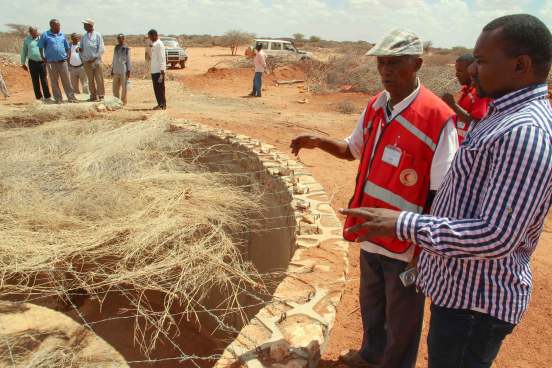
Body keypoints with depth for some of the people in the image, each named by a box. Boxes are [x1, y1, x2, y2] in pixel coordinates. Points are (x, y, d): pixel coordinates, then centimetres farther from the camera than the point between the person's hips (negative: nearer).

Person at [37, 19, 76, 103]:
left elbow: (67, 47, 17)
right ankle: (58, 98, 10)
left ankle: (71, 97, 3)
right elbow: (41, 46, 6)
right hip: (51, 62, -2)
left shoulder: (62, 34, 9)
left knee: (66, 80, 0)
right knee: (54, 81, 3)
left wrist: (67, 56, 9)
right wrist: (43, 57, 1)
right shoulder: (45, 35, 0)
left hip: (62, 61, 2)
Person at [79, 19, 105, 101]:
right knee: (90, 80, 4)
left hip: (96, 60, -4)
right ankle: (93, 96, 10)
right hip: (87, 62, 4)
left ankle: (101, 95, 2)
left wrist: (94, 58, -12)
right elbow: (81, 48, 18)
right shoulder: (83, 37, 13)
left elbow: (101, 49, -5)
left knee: (99, 79, -4)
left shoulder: (97, 35, 2)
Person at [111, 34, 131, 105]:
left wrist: (128, 70, -8)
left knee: (124, 87, 0)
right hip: (116, 70, 6)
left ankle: (123, 101, 8)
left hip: (124, 70, -6)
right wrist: (112, 70, 15)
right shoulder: (116, 48, 14)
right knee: (115, 87, 8)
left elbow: (128, 60, -3)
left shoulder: (126, 48, -2)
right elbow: (114, 59, 18)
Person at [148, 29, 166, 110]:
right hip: (154, 70, 9)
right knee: (156, 88, 11)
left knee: (160, 88, -6)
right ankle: (160, 104, 16)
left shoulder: (159, 44, -12)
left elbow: (162, 59, -17)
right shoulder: (154, 44, 18)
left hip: (159, 71, -9)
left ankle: (162, 105, -2)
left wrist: (162, 72, -21)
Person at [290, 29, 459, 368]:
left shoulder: (438, 118, -20)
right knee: (371, 306, 27)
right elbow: (354, 150, 16)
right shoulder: (375, 107, 1)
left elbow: (442, 193, -18)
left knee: (401, 319, 15)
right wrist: (319, 141, -2)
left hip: (408, 242, -7)